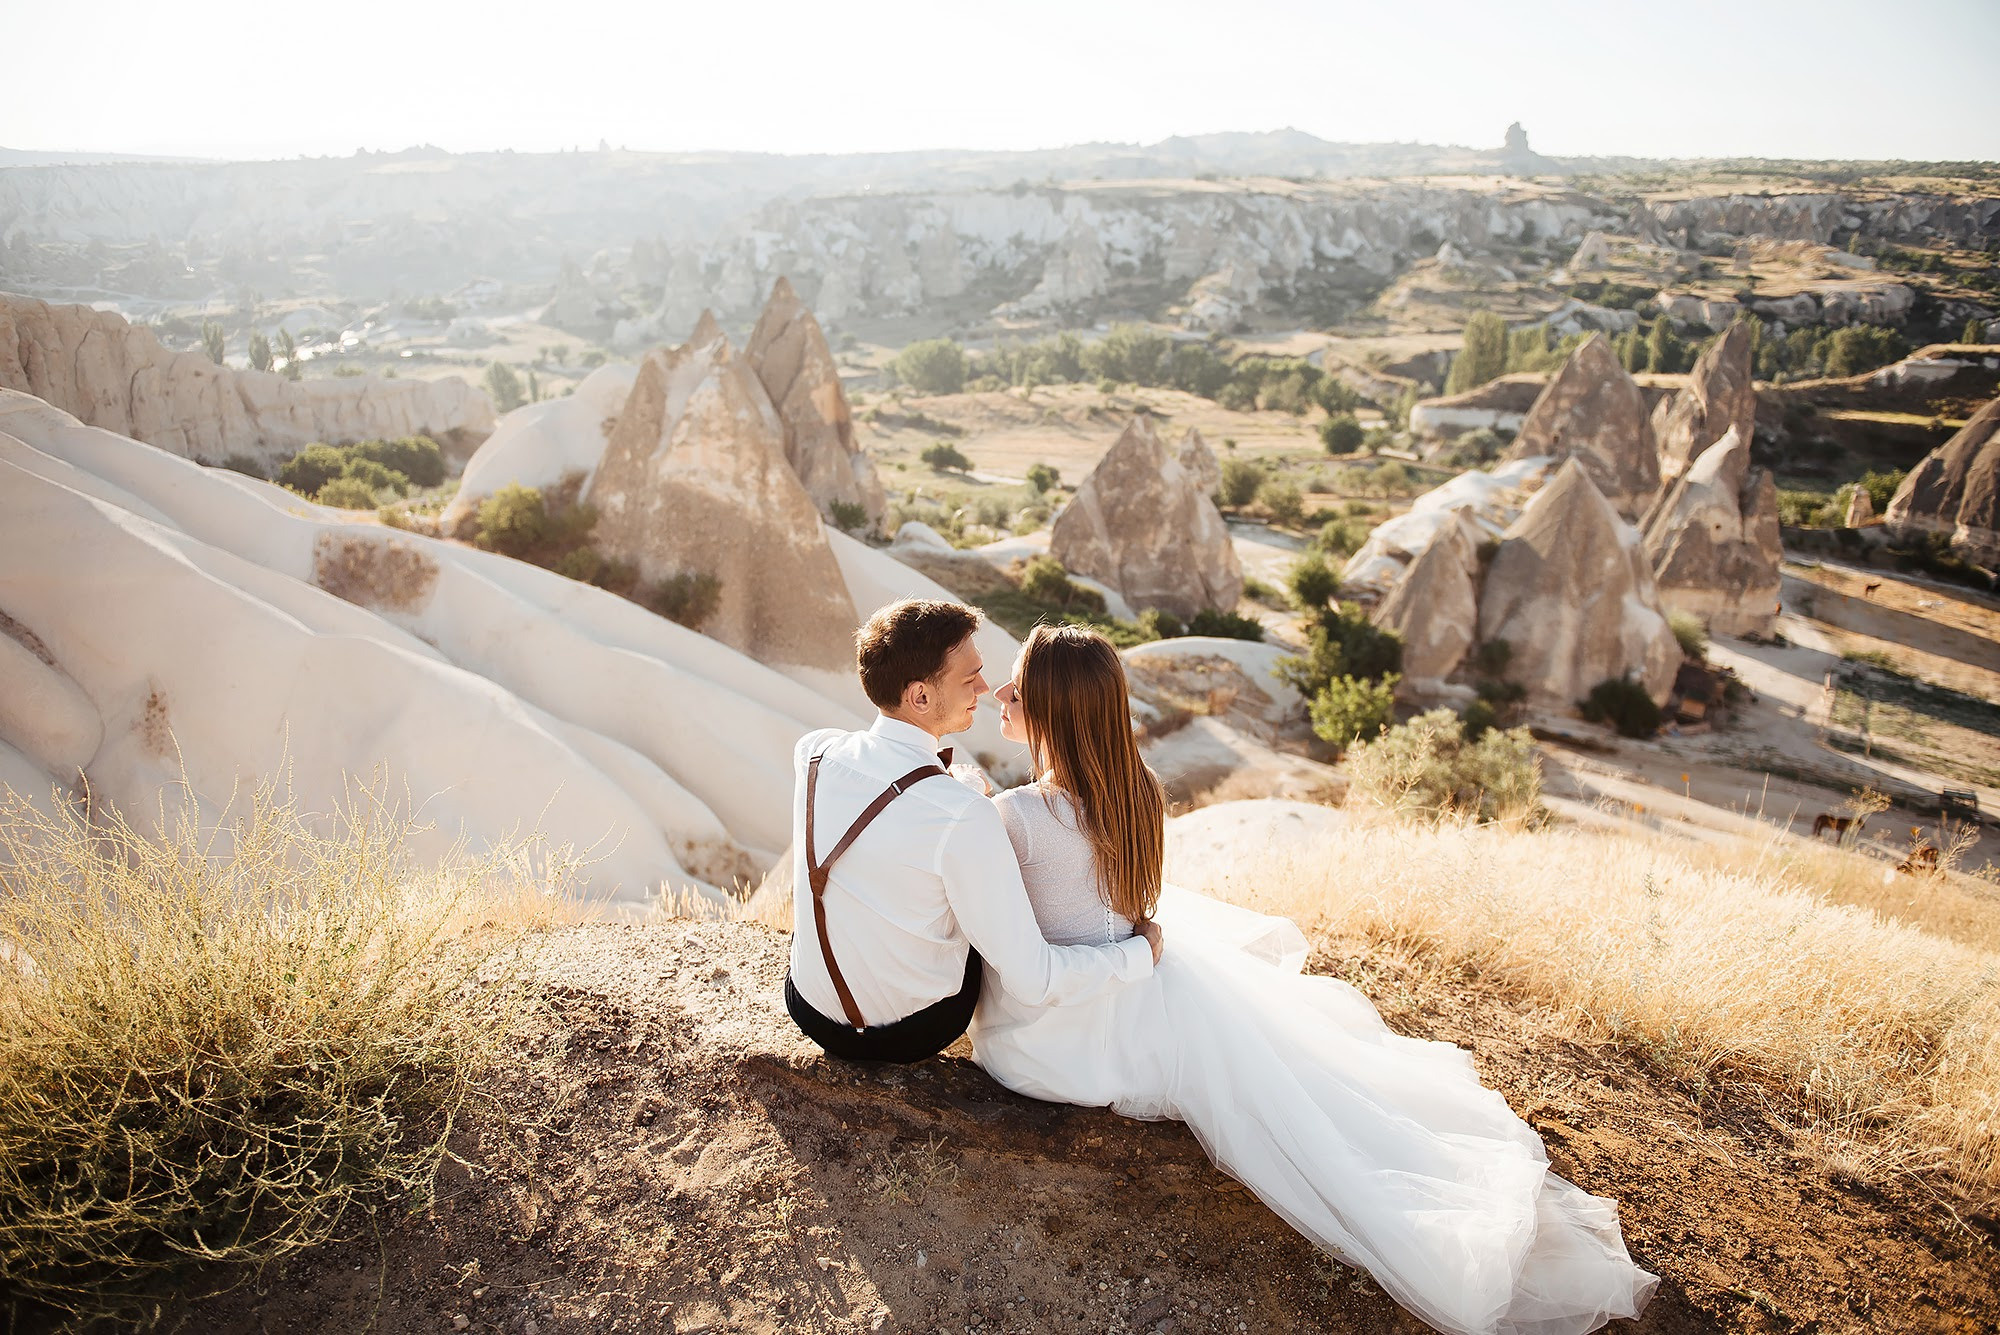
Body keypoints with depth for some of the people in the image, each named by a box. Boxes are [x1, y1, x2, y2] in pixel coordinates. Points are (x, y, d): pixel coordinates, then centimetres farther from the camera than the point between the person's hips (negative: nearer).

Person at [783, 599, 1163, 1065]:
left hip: (810, 1010, 4)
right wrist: (1142, 952, -12)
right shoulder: (963, 819, -33)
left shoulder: (811, 752, -16)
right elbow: (1032, 980, -27)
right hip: (913, 1035, -3)